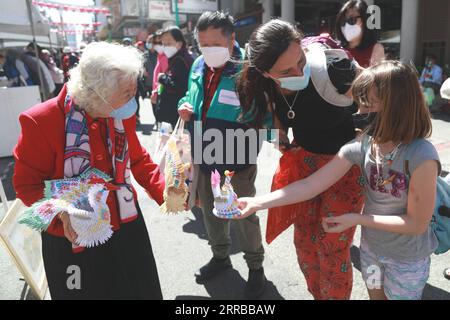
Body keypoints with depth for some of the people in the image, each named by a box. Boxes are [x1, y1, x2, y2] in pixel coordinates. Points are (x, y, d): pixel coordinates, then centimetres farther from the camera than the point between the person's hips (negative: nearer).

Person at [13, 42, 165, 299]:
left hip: (127, 227, 5)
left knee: (141, 291, 19)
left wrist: (164, 191, -6)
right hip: (74, 239, -4)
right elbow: (27, 183, -12)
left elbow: (138, 159, 9)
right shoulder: (42, 121, -19)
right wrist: (62, 213, -28)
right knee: (87, 290, 17)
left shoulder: (123, 115, -3)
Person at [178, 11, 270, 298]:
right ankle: (220, 256, 47)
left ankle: (256, 267, 35)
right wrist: (185, 107, -4)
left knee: (245, 216, 10)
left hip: (237, 160, -6)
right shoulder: (198, 66, 1)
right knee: (211, 212, 22)